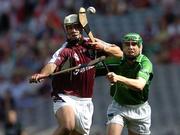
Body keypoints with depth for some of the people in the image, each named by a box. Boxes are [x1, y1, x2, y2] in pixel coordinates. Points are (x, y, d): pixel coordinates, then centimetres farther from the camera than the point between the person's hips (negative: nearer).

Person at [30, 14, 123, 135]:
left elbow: (119, 53, 11)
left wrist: (104, 48, -10)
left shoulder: (92, 44, 6)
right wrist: (42, 74, -55)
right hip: (65, 98, -6)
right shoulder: (65, 50, -13)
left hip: (85, 102, 6)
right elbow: (52, 64, -32)